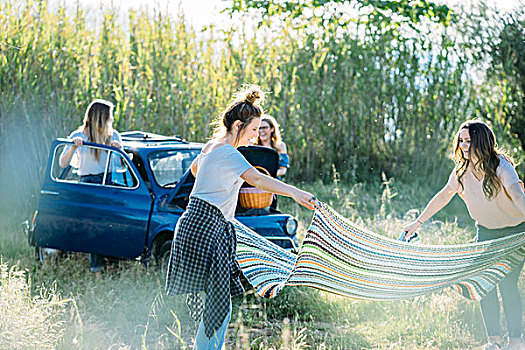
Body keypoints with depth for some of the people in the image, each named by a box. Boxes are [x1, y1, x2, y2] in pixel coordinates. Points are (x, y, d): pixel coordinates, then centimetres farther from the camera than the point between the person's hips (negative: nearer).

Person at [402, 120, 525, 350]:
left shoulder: (500, 166, -23)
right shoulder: (463, 170, -6)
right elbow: (443, 196, 4)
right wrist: (417, 223, 4)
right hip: (486, 231, 5)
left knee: (507, 282, -13)